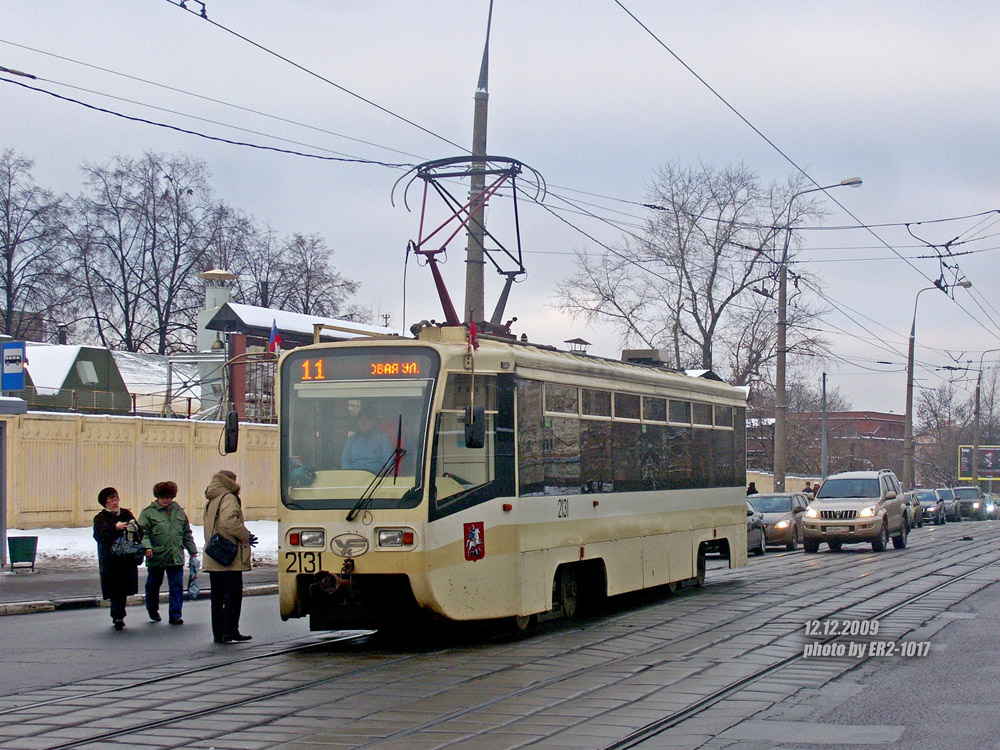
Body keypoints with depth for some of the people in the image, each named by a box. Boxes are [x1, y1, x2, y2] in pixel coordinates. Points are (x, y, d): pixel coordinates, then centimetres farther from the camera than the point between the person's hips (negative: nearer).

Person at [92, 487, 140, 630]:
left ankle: (117, 616, 22)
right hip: (110, 559, -4)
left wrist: (134, 528, -11)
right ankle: (118, 617, -13)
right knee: (115, 590, -11)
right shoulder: (100, 518, 2)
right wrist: (115, 528, -30)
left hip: (127, 559, 4)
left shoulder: (127, 514, 13)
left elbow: (140, 533, 12)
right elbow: (99, 535, -16)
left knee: (123, 590, 8)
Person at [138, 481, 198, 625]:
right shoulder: (148, 512, -2)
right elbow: (143, 533, -9)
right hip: (156, 557, -2)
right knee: (153, 585, 14)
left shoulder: (179, 511, 12)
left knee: (177, 586, -3)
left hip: (176, 557, 2)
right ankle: (152, 610, 36)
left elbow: (186, 533, 19)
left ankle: (175, 615, 2)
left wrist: (192, 550, 18)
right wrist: (147, 547, -24)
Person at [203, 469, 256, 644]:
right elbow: (229, 521, -24)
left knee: (217, 596, 11)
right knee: (233, 595, -5)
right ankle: (230, 631, -8)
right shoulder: (228, 498, -8)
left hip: (212, 559, 8)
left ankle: (218, 633, 12)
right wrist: (246, 536, -10)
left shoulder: (210, 501, 19)